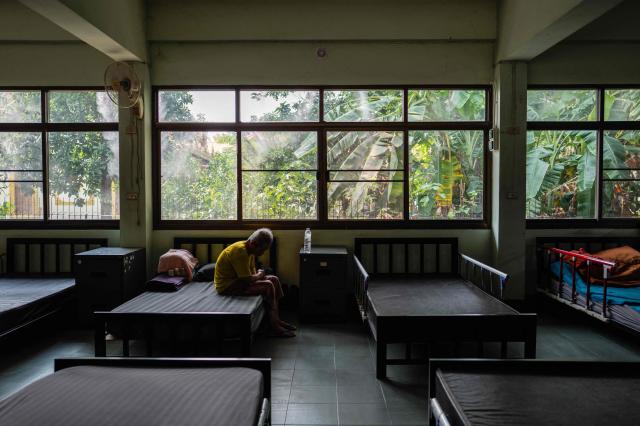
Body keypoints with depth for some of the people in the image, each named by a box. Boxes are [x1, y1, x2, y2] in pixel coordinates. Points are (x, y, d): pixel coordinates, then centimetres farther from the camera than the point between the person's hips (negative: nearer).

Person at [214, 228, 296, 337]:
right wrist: (259, 275, -9)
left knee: (274, 279, 4)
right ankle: (275, 327, -11)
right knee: (268, 286, -20)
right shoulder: (240, 251, -26)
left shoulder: (249, 250, 5)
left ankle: (277, 320, 7)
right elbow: (247, 279, -27)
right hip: (227, 286, -10)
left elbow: (252, 273, 8)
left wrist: (258, 275, -13)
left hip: (238, 280, 10)